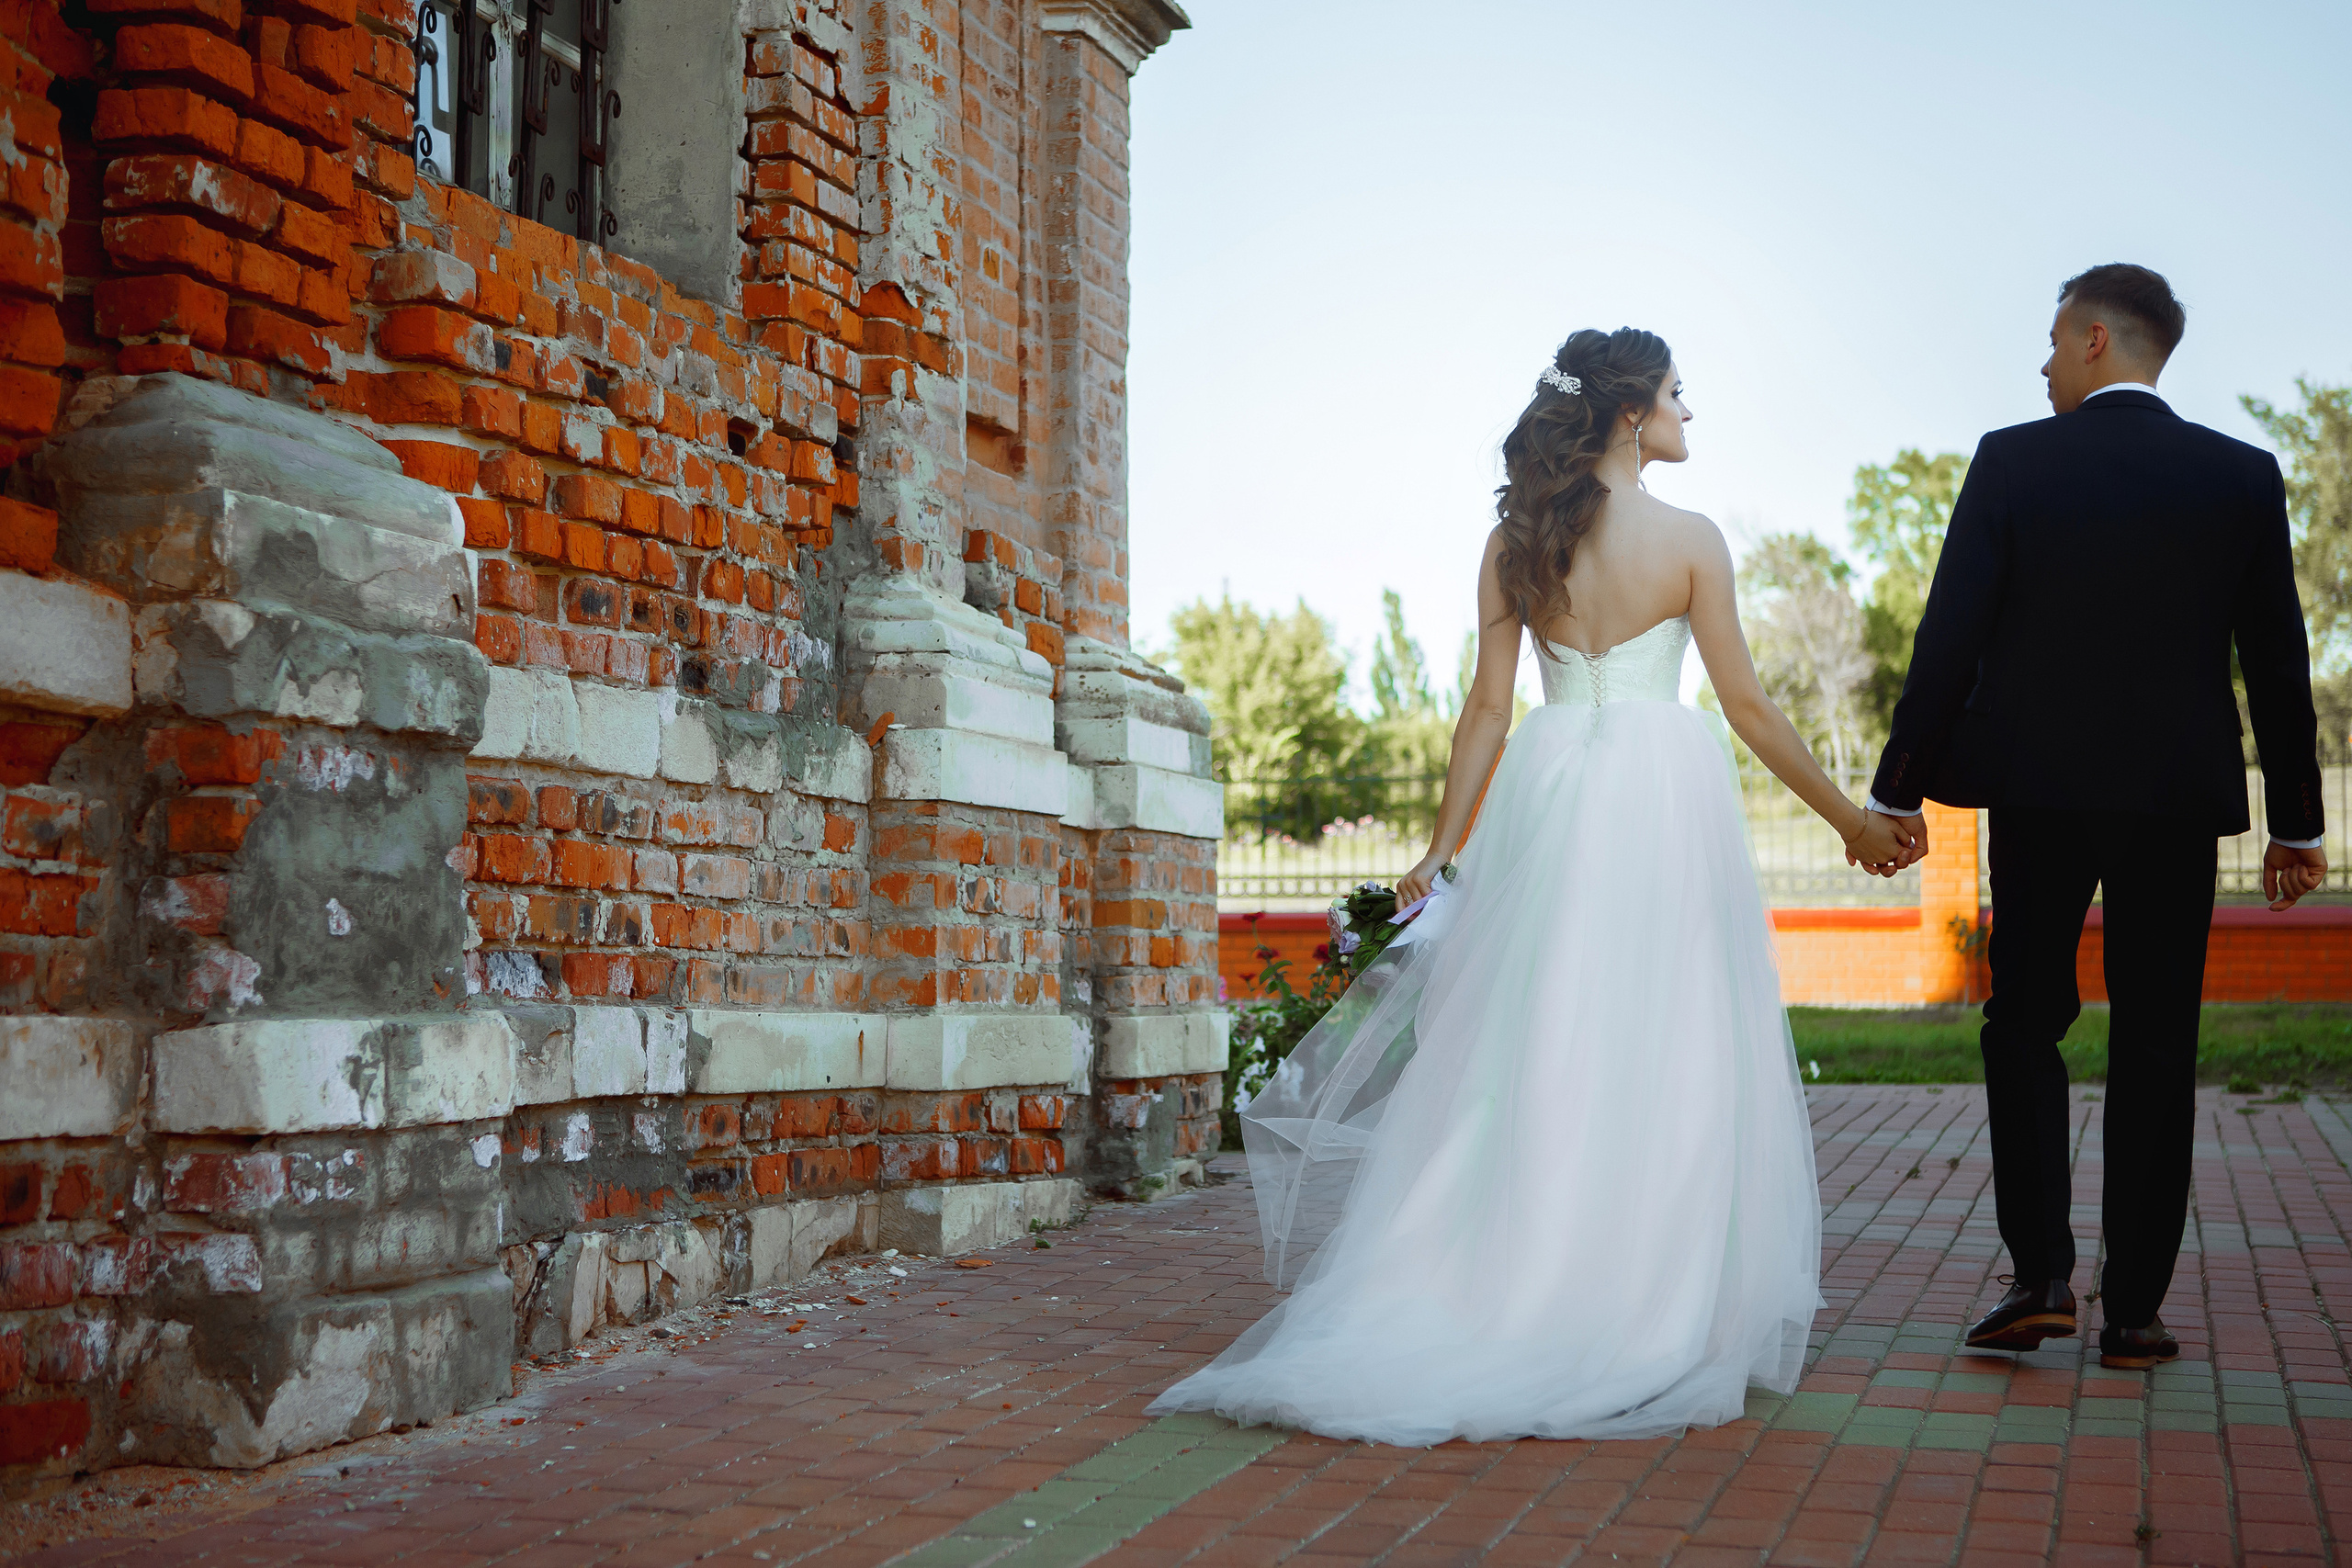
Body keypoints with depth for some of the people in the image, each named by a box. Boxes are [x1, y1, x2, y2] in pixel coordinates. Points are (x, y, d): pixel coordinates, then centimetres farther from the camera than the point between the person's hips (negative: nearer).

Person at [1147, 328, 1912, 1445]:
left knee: (1529, 1054, 5)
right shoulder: (1690, 540, -3)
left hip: (1546, 796, 3)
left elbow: (1487, 707, 4)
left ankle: (1496, 1304, 4)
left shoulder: (1515, 540, 6)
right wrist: (1851, 821, 8)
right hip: (1663, 791, -3)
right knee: (1662, 1059, 1)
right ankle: (1652, 1317, 5)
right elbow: (1748, 705, -1)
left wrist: (1442, 850, 10)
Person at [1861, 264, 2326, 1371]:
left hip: (2038, 790, -1)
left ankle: (2040, 1275, 1)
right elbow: (2278, 664, 4)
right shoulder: (2244, 476, 2)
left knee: (2024, 1023, 11)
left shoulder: (2012, 461, -5)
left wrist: (1896, 792, -1)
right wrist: (2297, 822, 11)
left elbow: (1948, 642, -7)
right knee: (2156, 1048, 7)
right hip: (2181, 799, 2)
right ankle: (2134, 1309, 9)